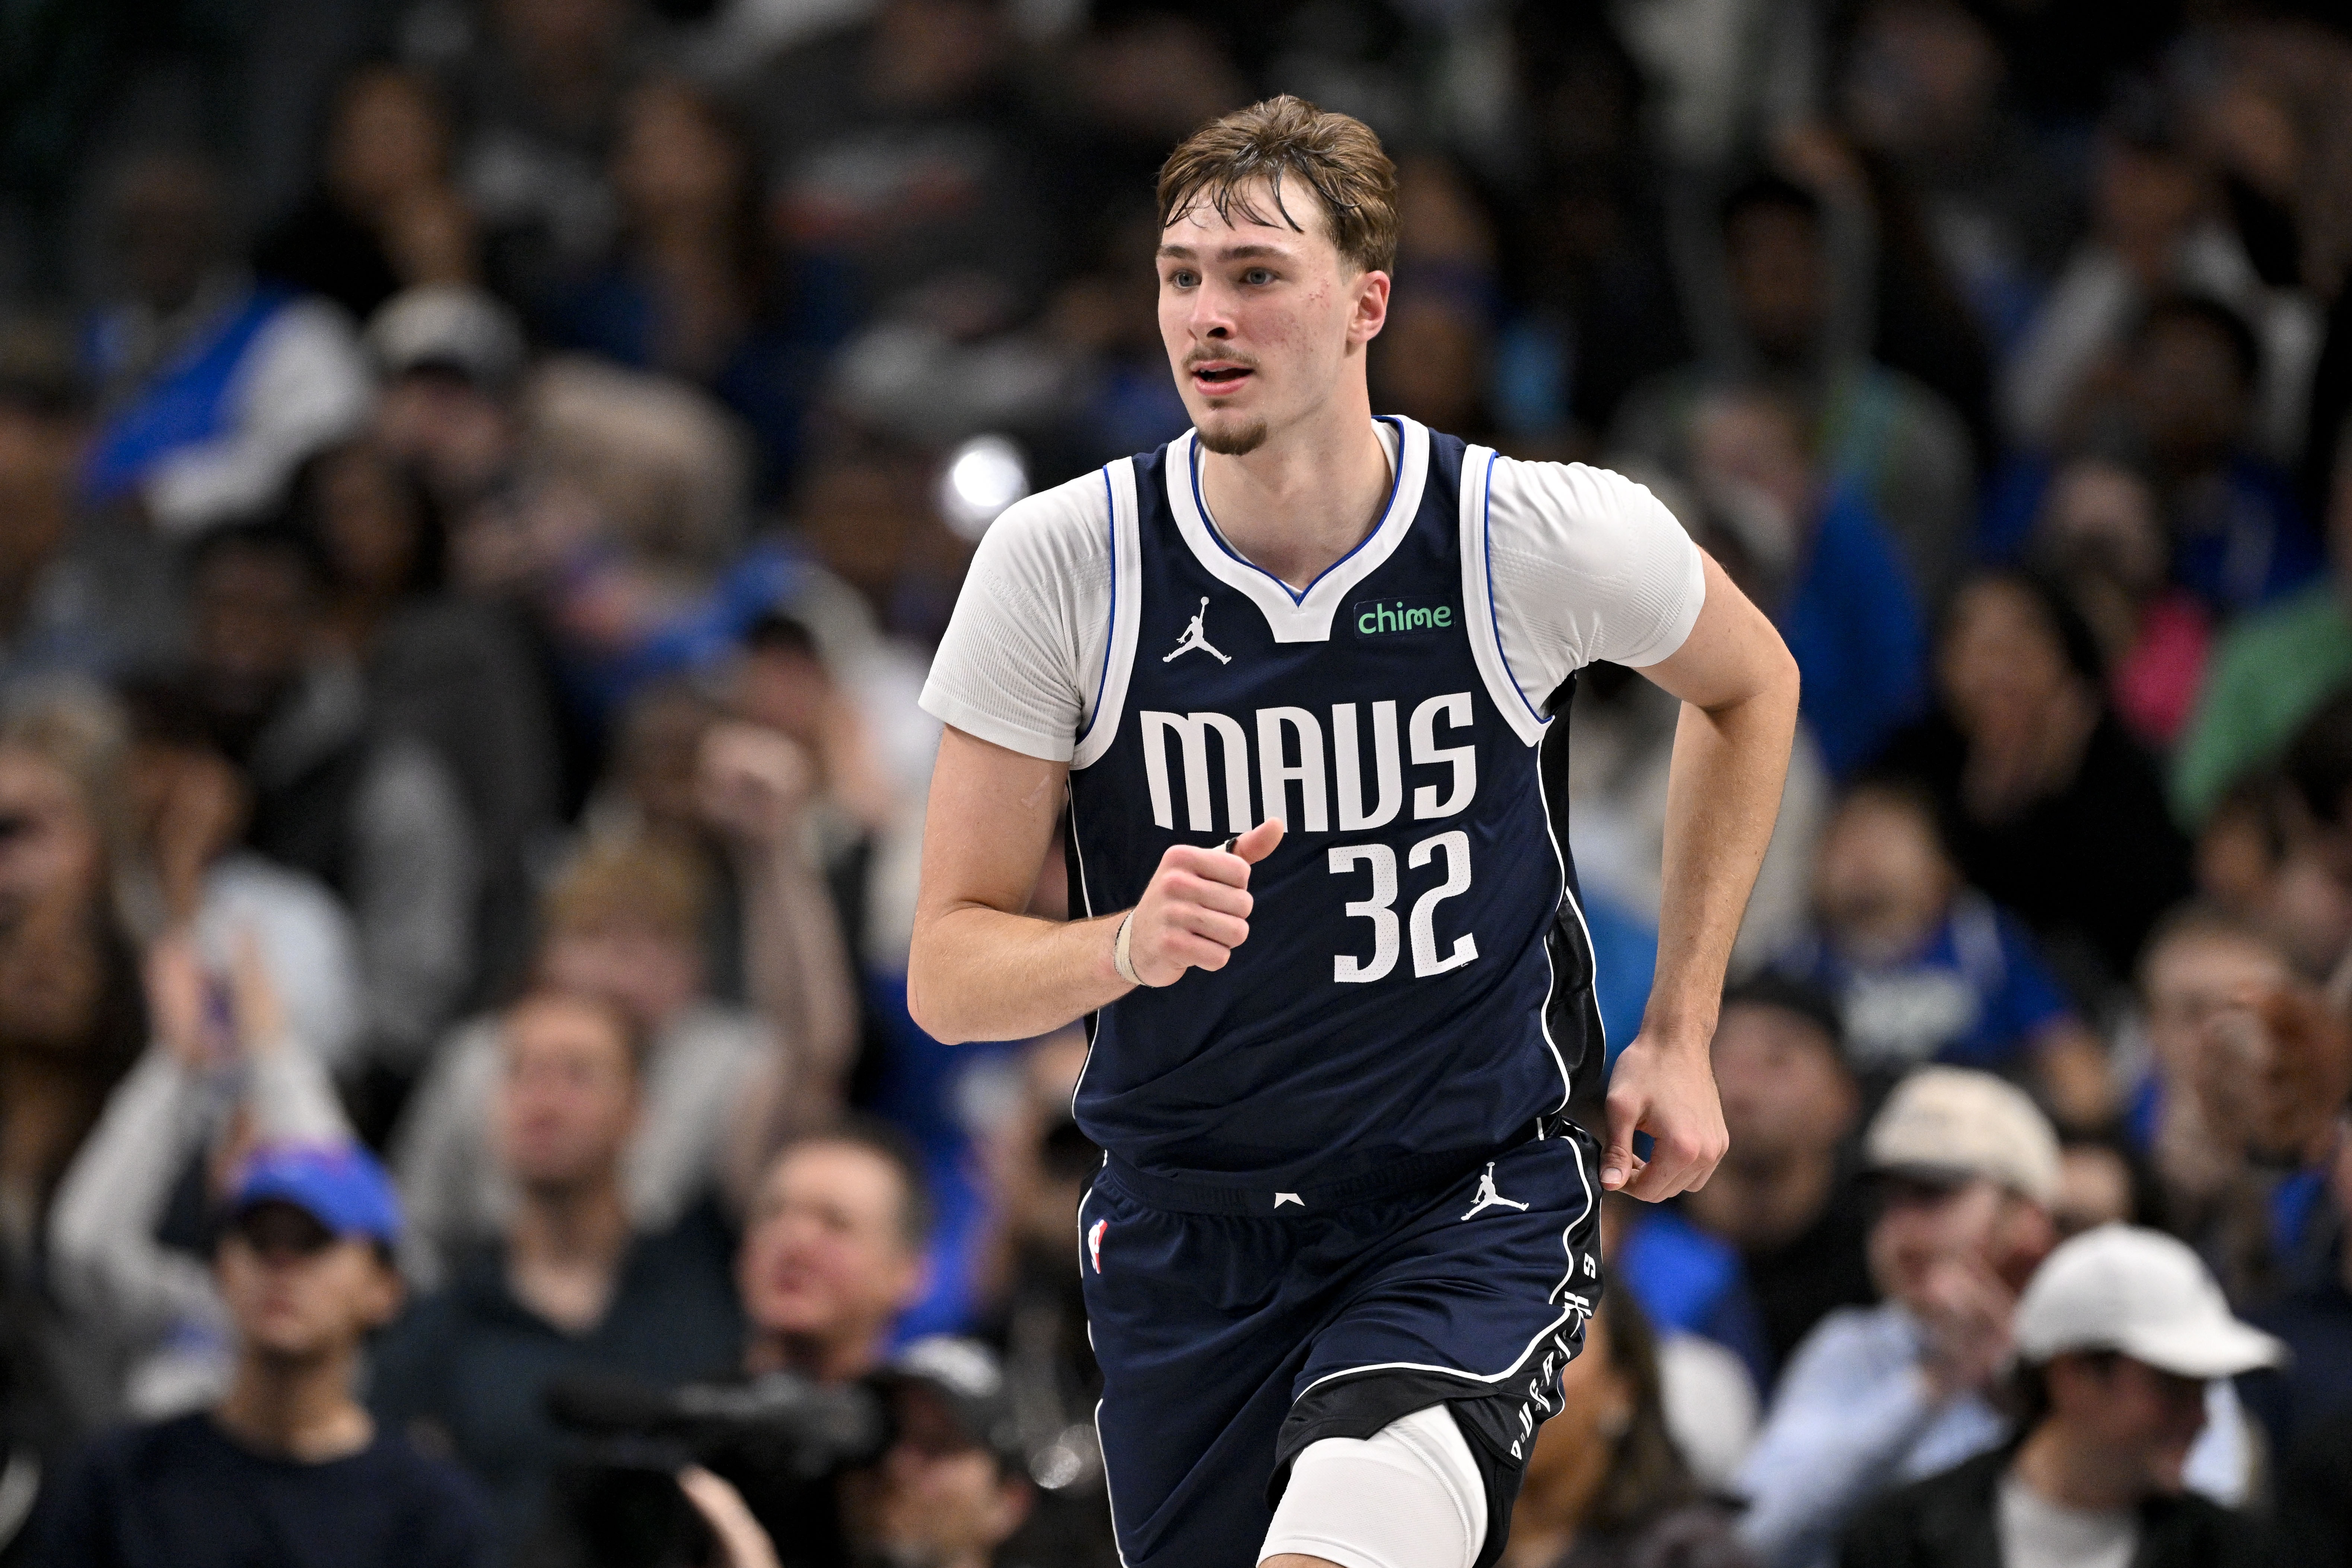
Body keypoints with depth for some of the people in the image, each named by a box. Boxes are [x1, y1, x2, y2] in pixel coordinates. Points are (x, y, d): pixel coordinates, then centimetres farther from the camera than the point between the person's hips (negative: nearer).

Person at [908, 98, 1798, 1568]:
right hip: (1188, 1223, 3)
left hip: (1476, 1208, -3)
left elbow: (1749, 685, 13)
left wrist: (1680, 1033, 9)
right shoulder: (1059, 563, -9)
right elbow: (949, 974, -6)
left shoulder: (1546, 536, -10)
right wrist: (1129, 947, -27)